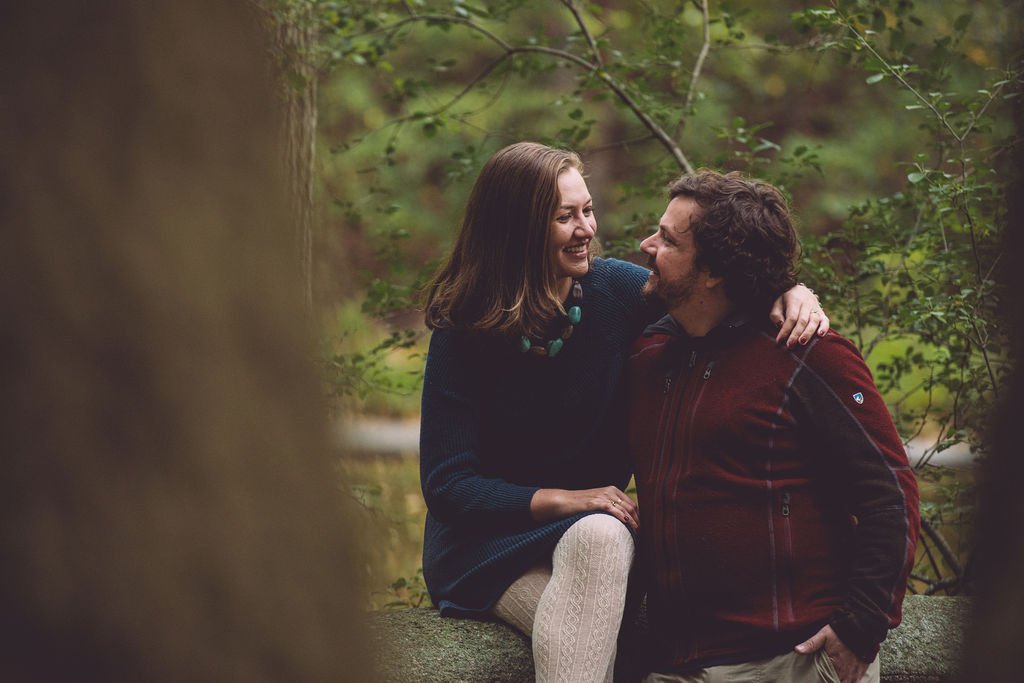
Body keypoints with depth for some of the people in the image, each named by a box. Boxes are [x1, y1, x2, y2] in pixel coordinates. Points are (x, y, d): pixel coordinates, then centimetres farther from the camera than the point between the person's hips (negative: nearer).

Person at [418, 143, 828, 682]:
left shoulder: (614, 290, -3)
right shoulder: (464, 333, -11)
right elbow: (446, 484, -11)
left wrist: (793, 296, -20)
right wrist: (564, 500, -23)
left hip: (595, 522, 3)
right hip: (488, 540, -3)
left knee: (601, 539, -35)